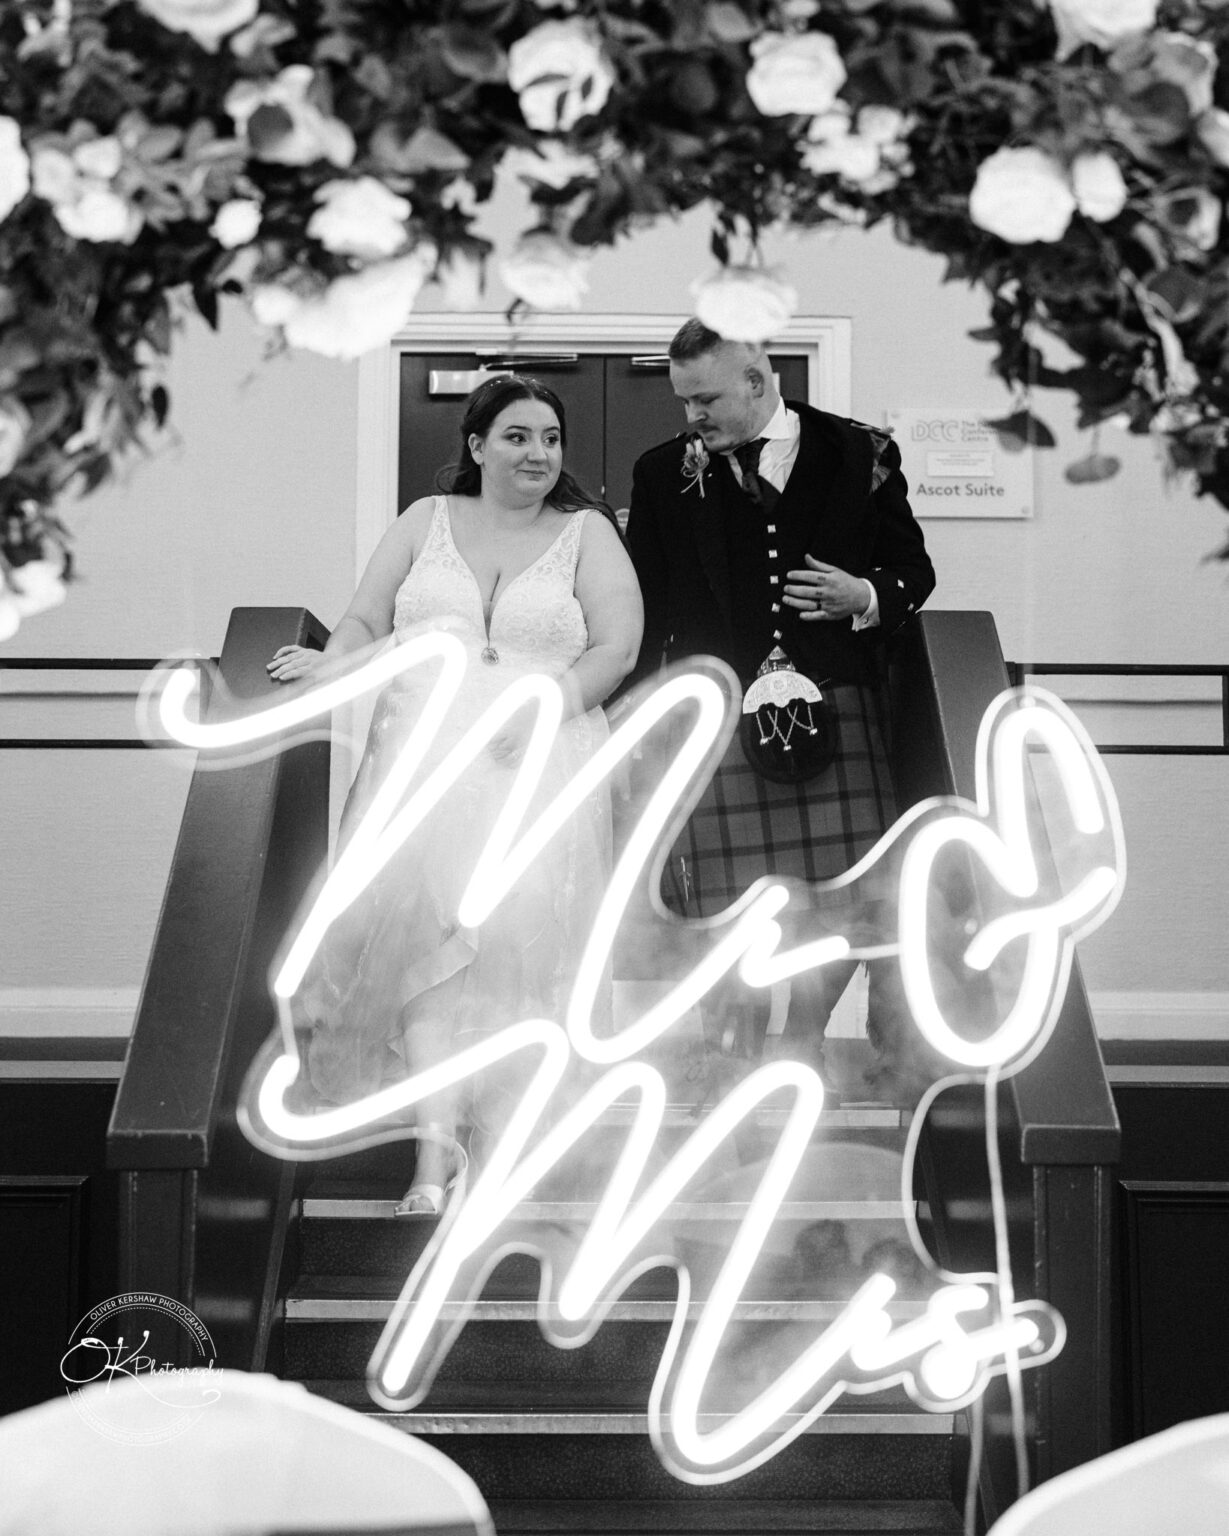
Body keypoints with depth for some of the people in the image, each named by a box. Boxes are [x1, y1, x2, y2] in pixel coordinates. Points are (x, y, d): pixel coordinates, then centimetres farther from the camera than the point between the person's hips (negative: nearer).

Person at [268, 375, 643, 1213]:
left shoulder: (586, 533, 13)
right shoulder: (426, 521, 18)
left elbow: (616, 648, 2)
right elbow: (366, 622, 14)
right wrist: (332, 662, -8)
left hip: (540, 762, -1)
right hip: (425, 750, 1)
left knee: (519, 917, -19)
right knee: (425, 915, -21)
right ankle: (438, 1137, -24)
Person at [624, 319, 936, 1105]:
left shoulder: (860, 456, 6)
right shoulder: (665, 475, 7)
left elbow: (914, 570, 13)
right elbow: (645, 614, 10)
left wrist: (866, 597, -9)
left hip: (838, 709, 1)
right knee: (728, 903, -2)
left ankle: (804, 1039, 16)